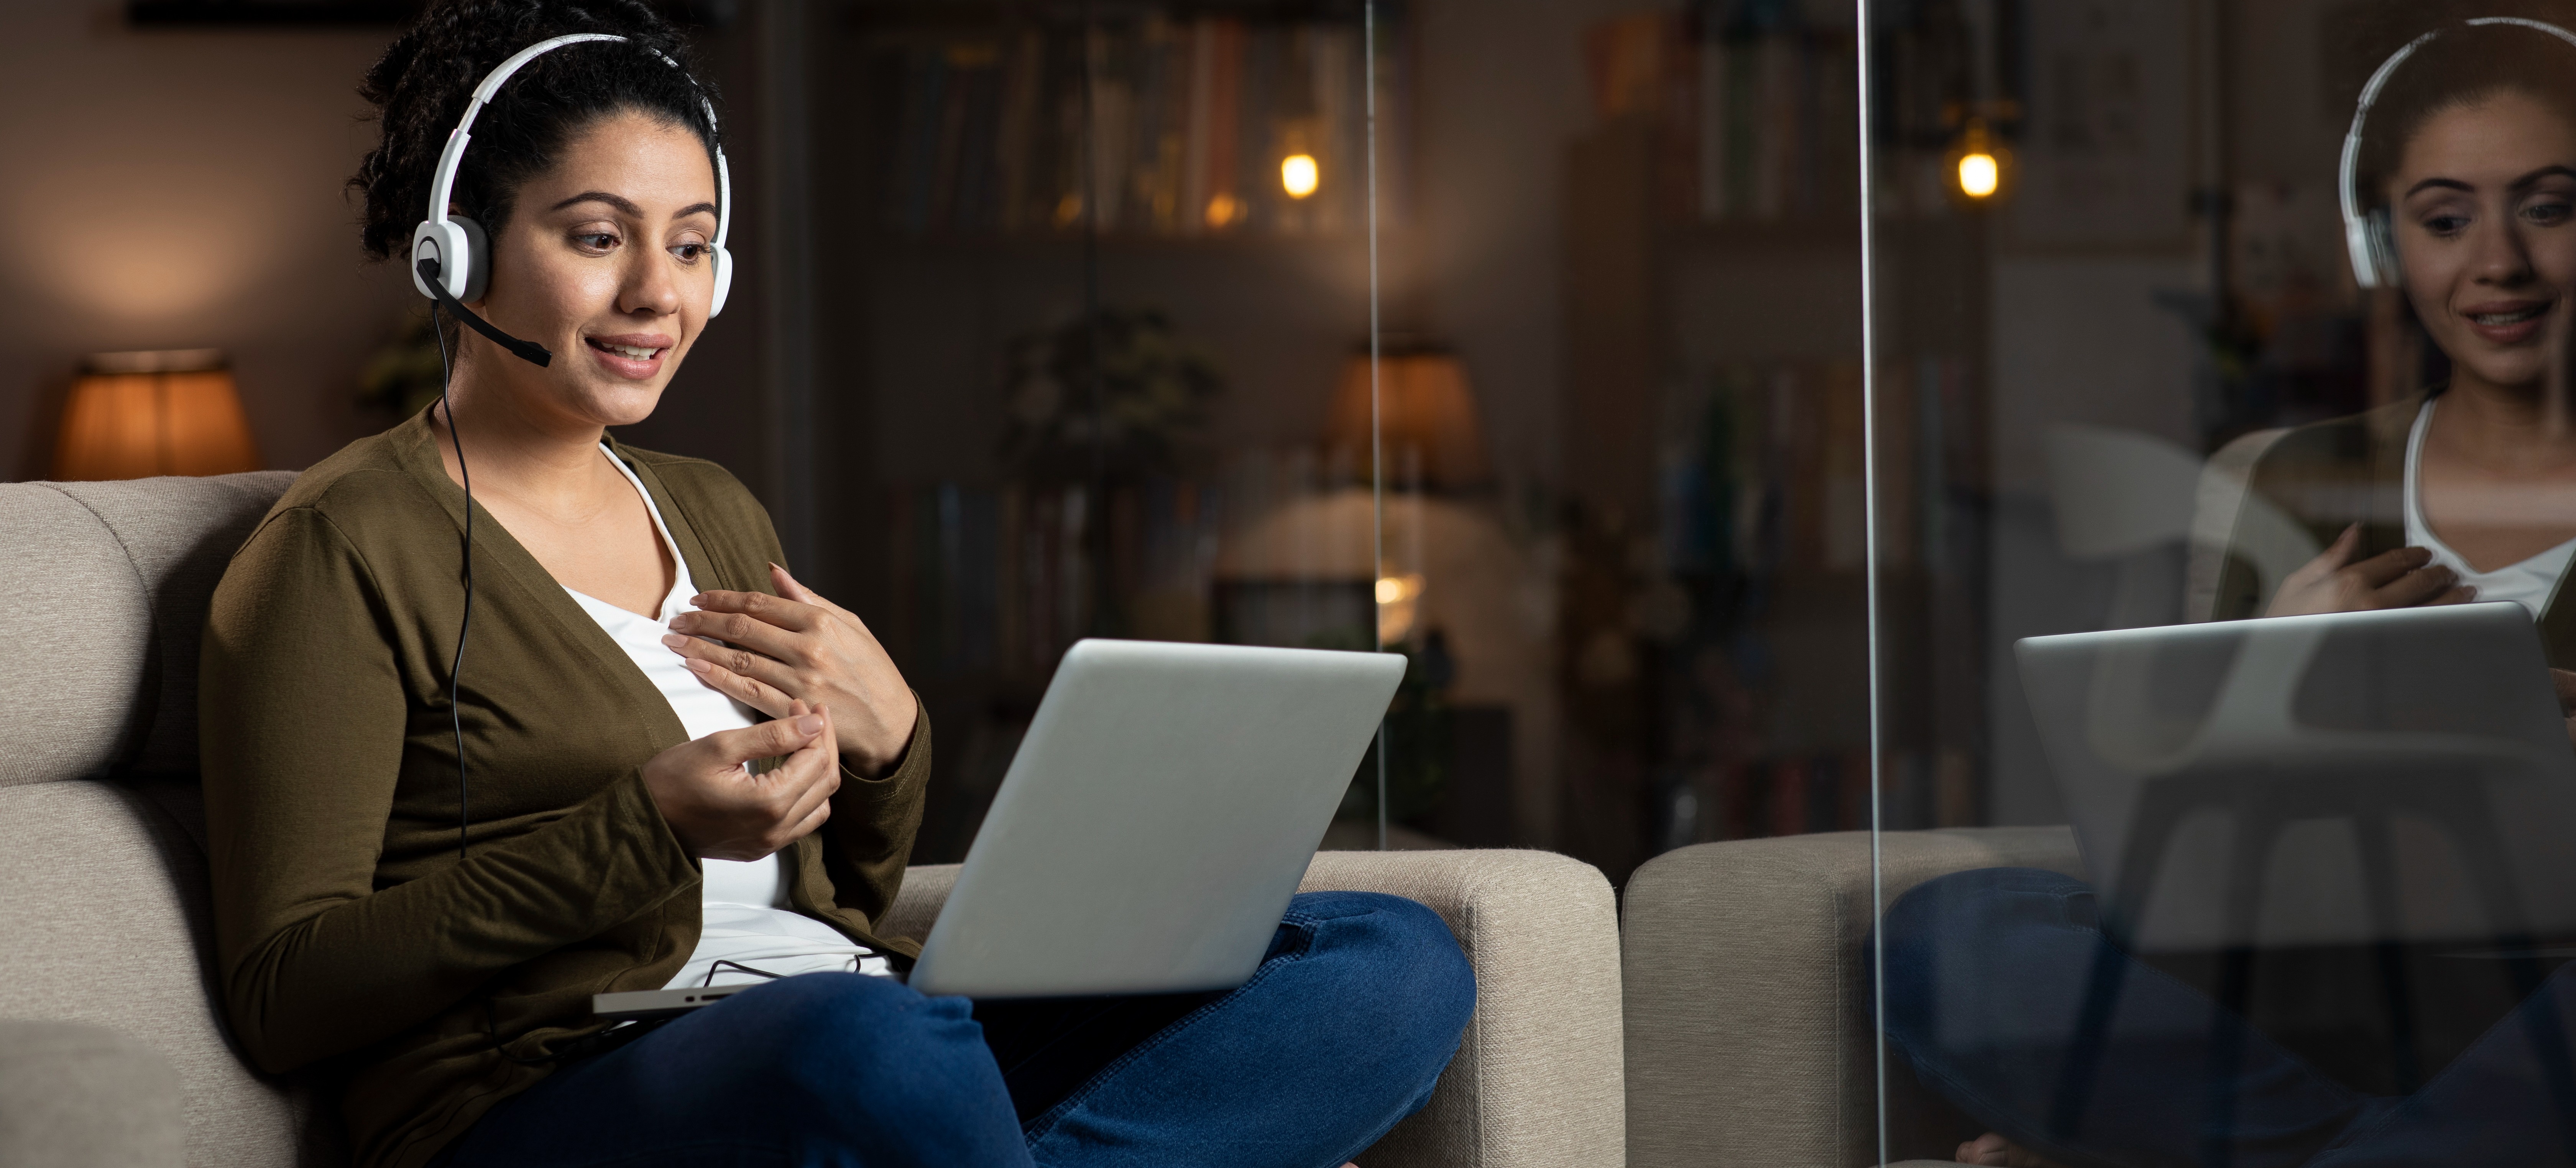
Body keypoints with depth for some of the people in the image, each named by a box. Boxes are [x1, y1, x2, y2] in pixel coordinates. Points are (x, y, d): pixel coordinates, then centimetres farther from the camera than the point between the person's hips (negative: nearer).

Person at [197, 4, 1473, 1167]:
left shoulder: (716, 516, 24)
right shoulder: (344, 547, 1)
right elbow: (281, 998, -8)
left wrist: (887, 738, 4)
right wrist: (649, 827, -16)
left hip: (871, 1055, 8)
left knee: (1393, 960, -13)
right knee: (867, 1038, -44)